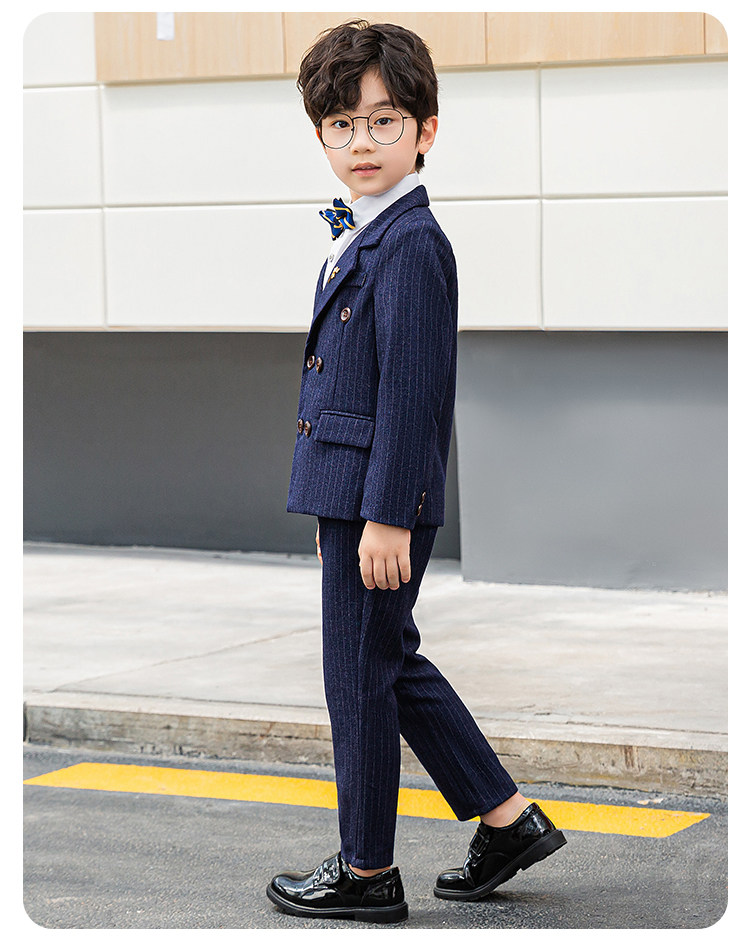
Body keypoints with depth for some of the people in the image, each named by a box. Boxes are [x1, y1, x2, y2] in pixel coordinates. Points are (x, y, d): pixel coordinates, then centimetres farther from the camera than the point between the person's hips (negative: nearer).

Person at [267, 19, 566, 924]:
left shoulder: (410, 244, -16)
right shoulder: (361, 237, 14)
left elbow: (410, 391, -20)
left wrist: (387, 517, -21)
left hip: (381, 498, -10)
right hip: (351, 492, 10)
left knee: (361, 676, 1)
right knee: (392, 665, 17)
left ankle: (366, 872, 13)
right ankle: (507, 819, 24)